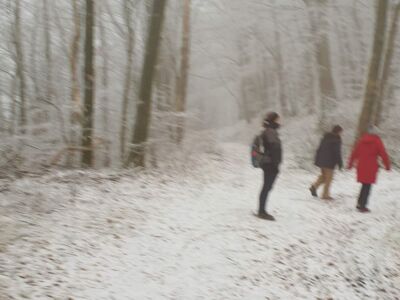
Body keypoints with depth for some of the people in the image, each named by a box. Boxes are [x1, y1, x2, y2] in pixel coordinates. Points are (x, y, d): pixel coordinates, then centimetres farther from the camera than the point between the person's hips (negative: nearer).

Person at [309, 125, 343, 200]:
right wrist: (340, 163, -7)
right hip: (330, 162, -7)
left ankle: (314, 186, 2)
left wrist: (317, 160, 18)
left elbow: (319, 149, 14)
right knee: (328, 178, 2)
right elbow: (337, 152, -13)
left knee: (323, 175, 20)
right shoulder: (337, 140, -11)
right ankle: (325, 195, 4)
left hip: (321, 161, 7)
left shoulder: (325, 137, 11)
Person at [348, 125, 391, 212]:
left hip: (361, 166, 5)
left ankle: (360, 204, 21)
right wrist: (387, 166, 4)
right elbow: (383, 154, -5)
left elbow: (354, 152, 12)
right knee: (367, 187, 1)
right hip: (371, 167, -5)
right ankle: (362, 206, -1)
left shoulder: (362, 140, 9)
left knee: (364, 185, 19)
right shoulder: (377, 141, -4)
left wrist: (350, 164, 20)